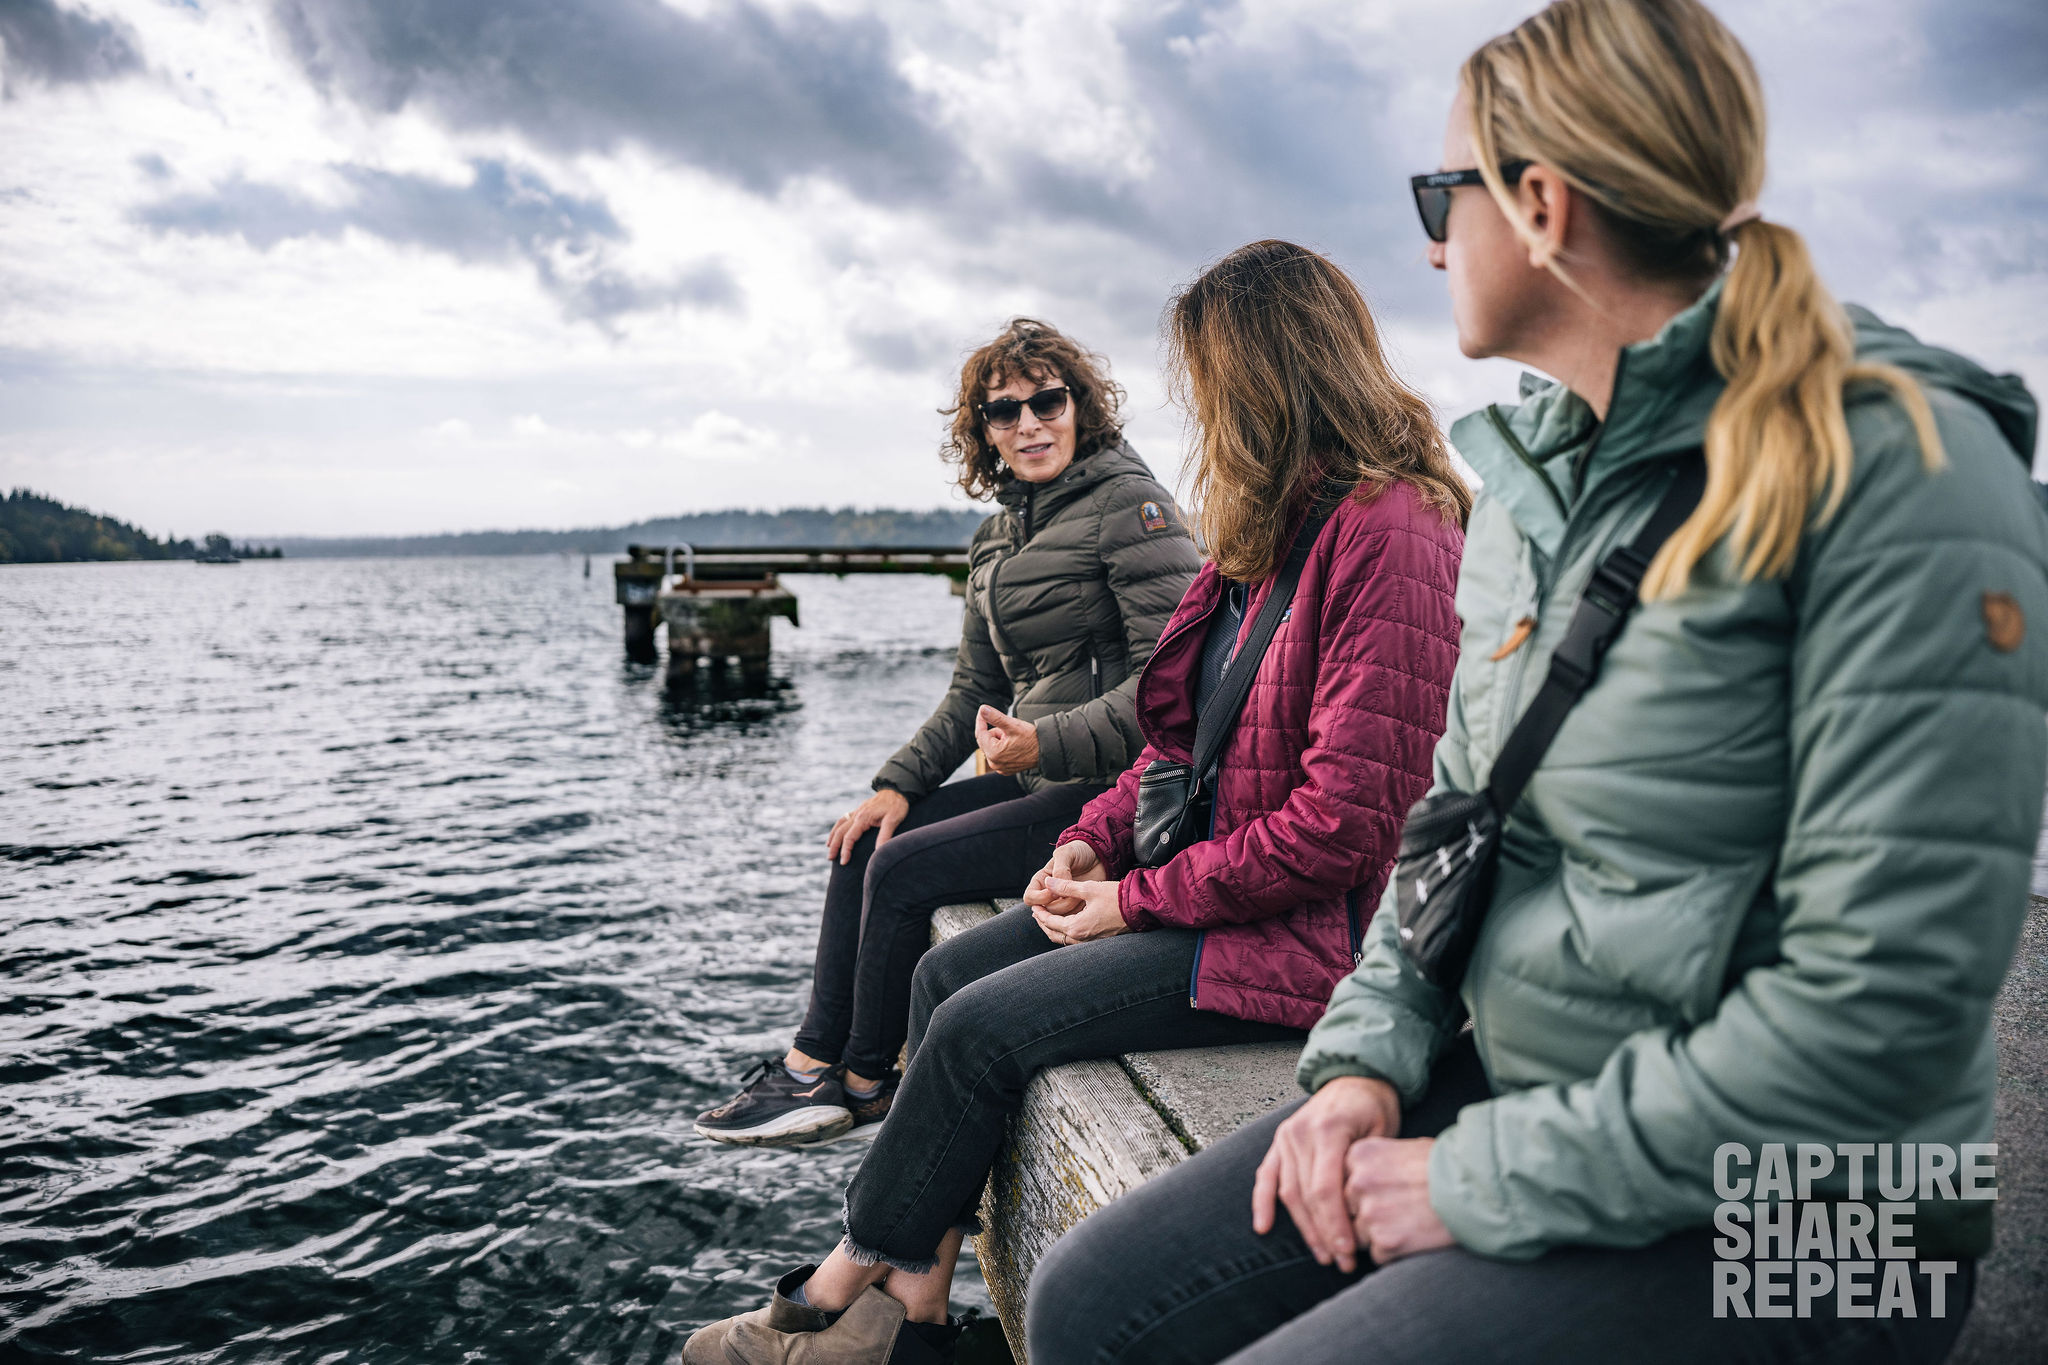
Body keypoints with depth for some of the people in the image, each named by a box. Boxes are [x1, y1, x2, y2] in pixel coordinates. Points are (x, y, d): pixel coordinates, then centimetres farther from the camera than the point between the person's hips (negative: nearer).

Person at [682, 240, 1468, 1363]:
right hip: (1204, 873, 10)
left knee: (982, 1027, -14)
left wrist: (1138, 900, -16)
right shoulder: (1276, 524, 12)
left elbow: (1341, 826, -24)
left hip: (1303, 928, -10)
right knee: (949, 971, 1)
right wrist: (1098, 837, 3)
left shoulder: (1389, 536, -20)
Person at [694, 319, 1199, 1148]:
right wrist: (901, 783, 6)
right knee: (863, 841, 7)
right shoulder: (999, 535, 14)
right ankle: (815, 1066, 11)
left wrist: (1046, 743, -26)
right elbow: (976, 692, 17)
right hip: (1042, 780, 9)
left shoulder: (1127, 504, -12)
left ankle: (865, 1087, 8)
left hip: (1114, 792, -9)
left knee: (903, 870, -13)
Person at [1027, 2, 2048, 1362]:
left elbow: (1881, 1007, -22)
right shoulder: (1531, 480, 7)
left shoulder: (1901, 475, -18)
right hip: (1508, 1092, 7)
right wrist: (1370, 1054, 0)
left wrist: (1487, 1183, -17)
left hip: (1776, 1230, -6)